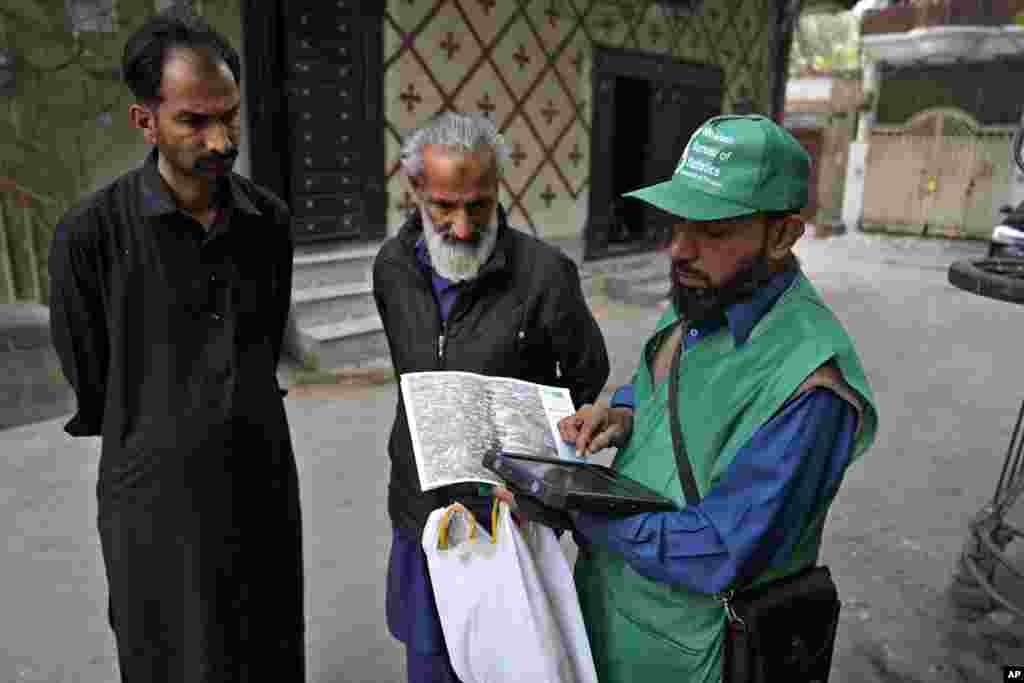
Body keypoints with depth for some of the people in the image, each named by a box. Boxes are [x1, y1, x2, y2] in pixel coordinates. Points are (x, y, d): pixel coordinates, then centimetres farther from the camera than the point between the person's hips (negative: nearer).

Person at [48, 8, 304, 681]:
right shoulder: (90, 234, -14)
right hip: (158, 505, -3)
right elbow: (92, 383, -2)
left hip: (266, 490, 4)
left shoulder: (269, 220, -1)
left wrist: (238, 425, 12)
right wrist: (167, 439, 10)